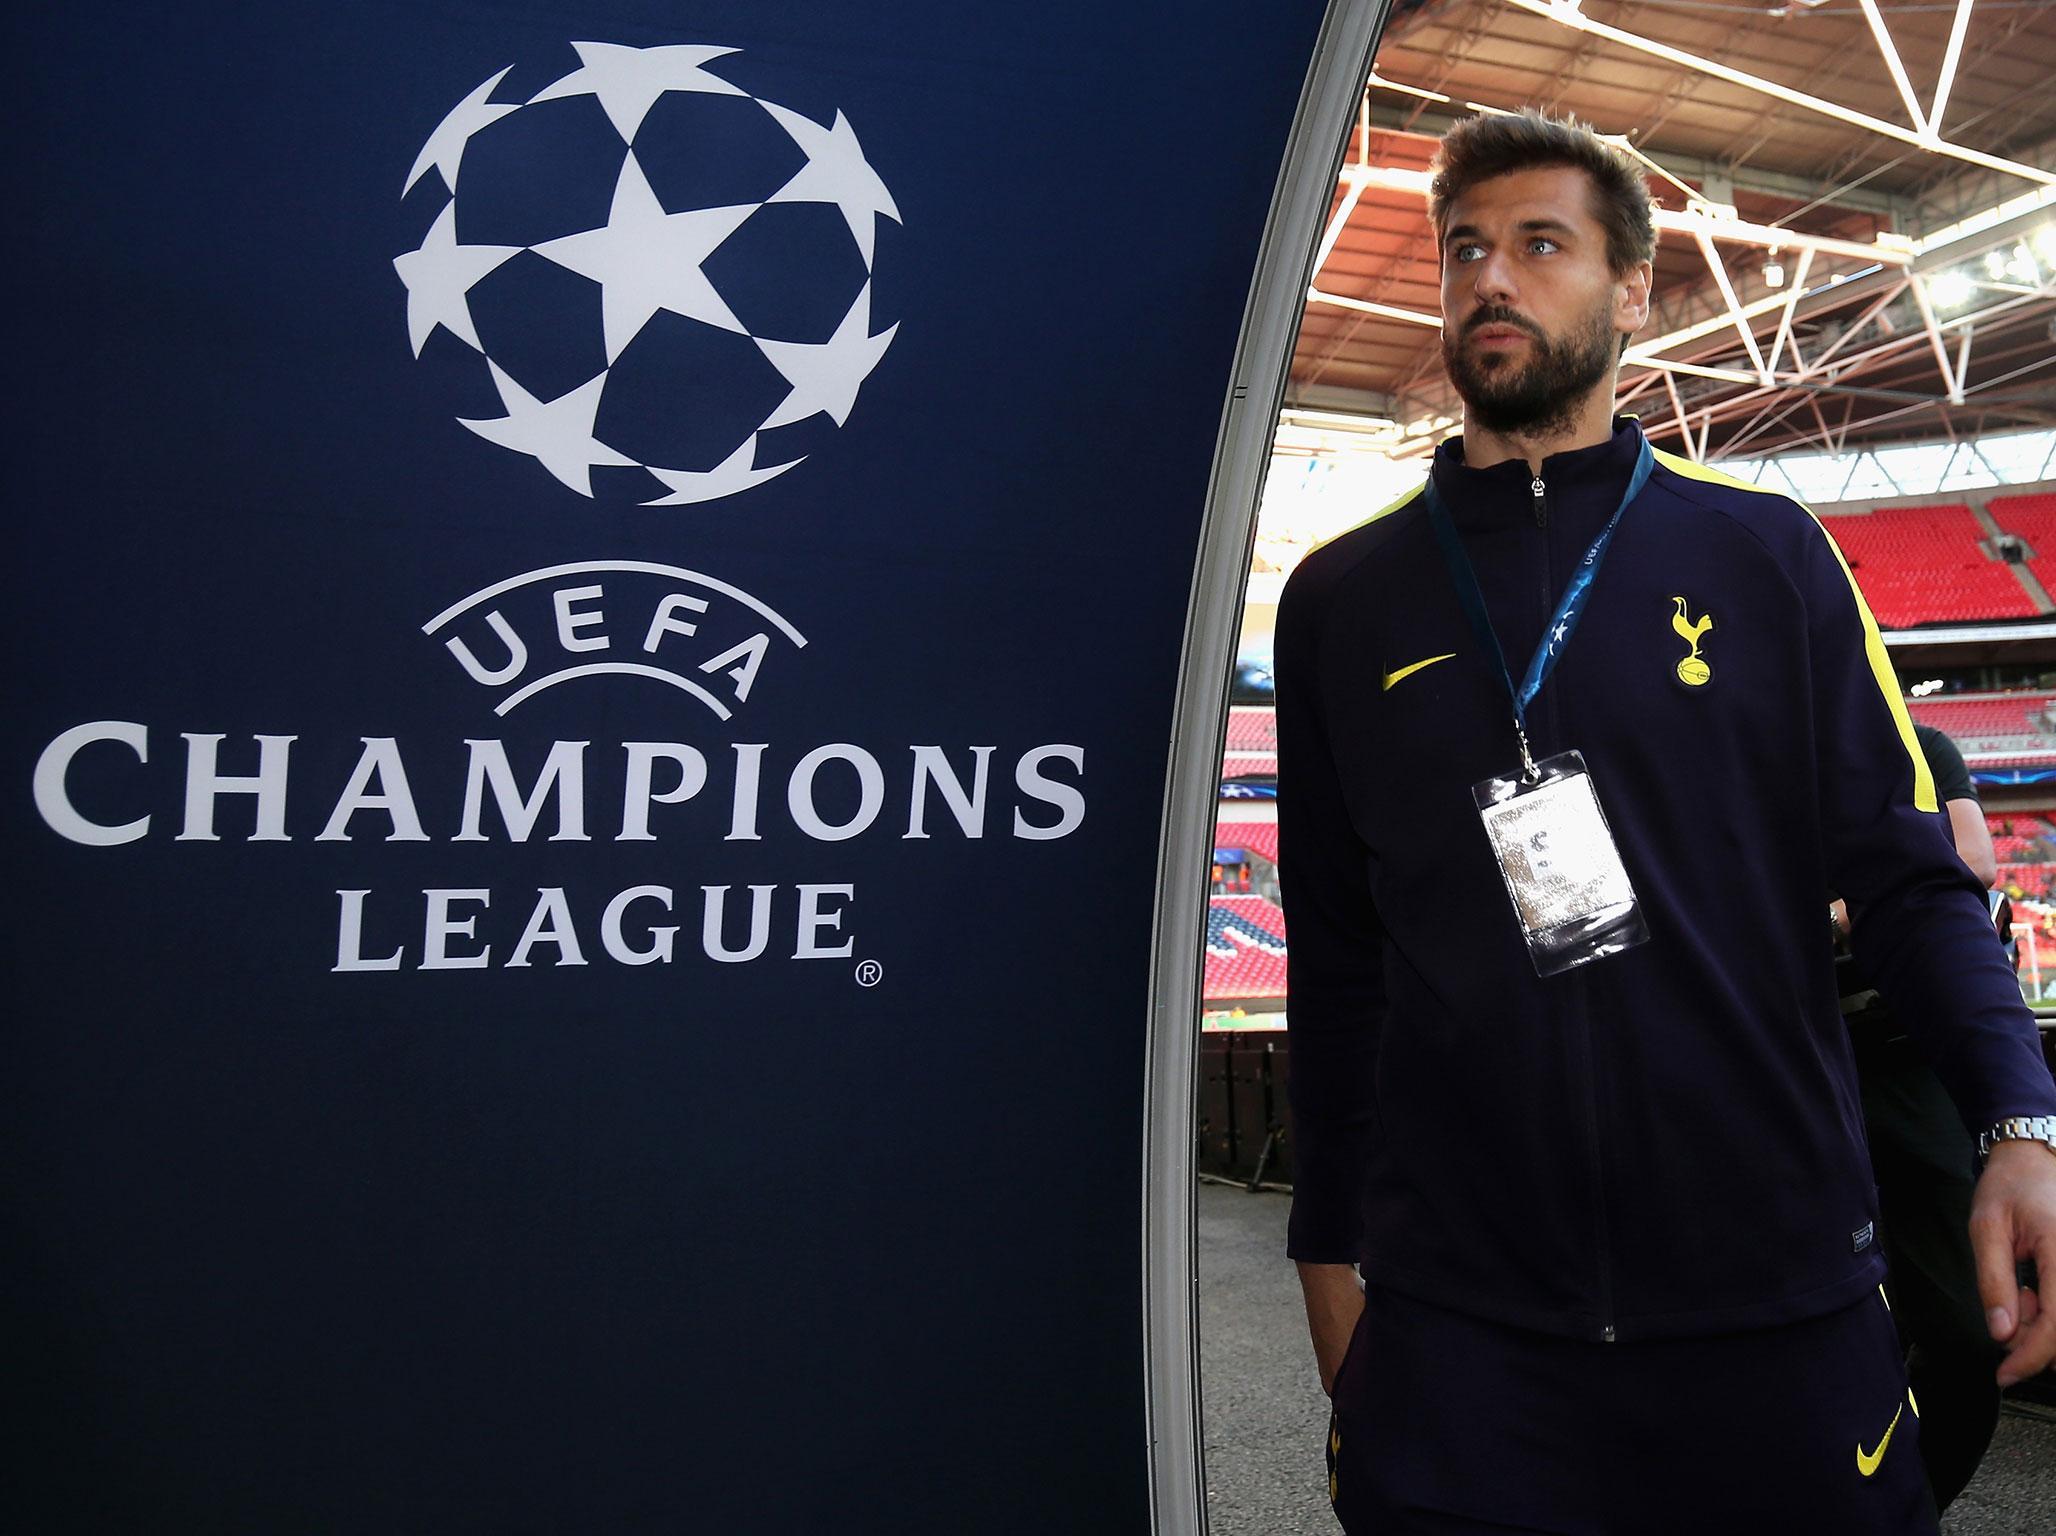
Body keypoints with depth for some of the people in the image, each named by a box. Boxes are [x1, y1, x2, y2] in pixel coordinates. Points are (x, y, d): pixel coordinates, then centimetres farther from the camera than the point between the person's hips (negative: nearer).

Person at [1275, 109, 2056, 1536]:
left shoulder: (1766, 552, 3)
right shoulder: (1343, 599, 5)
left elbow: (1906, 875, 1)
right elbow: (1337, 962, 7)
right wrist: (1330, 1251, 8)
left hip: (1775, 1296, 0)